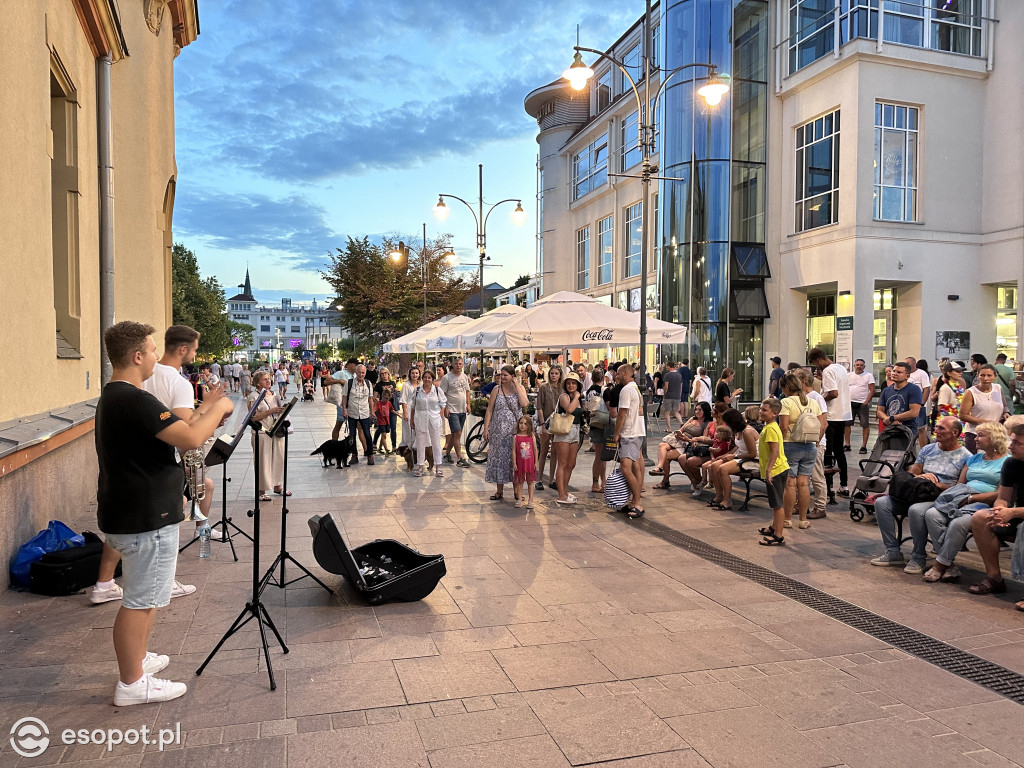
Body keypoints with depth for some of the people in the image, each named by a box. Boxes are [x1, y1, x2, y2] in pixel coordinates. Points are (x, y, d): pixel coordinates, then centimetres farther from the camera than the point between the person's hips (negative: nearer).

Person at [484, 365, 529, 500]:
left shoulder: (520, 388, 2)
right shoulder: (496, 390, 3)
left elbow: (524, 404, -17)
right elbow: (489, 410, 2)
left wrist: (517, 386, -12)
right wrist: (486, 429, -5)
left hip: (515, 429, -1)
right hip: (499, 430, 1)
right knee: (499, 458, 4)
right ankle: (499, 491, 14)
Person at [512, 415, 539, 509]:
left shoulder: (532, 437, -1)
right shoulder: (516, 437, -3)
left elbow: (535, 450, 3)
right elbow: (514, 451, -3)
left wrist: (536, 463, 1)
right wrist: (514, 463, -6)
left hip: (530, 462, 0)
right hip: (520, 463, 0)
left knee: (530, 481, 8)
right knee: (520, 481, 8)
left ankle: (530, 501, 13)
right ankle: (519, 500, 16)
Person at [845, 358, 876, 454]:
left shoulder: (869, 375, 1)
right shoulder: (848, 375, 11)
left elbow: (872, 390, -5)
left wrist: (866, 402, -12)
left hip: (863, 404, -3)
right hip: (850, 403, 3)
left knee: (865, 425, -4)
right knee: (846, 424, 4)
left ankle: (864, 446, 1)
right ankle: (847, 444, 13)